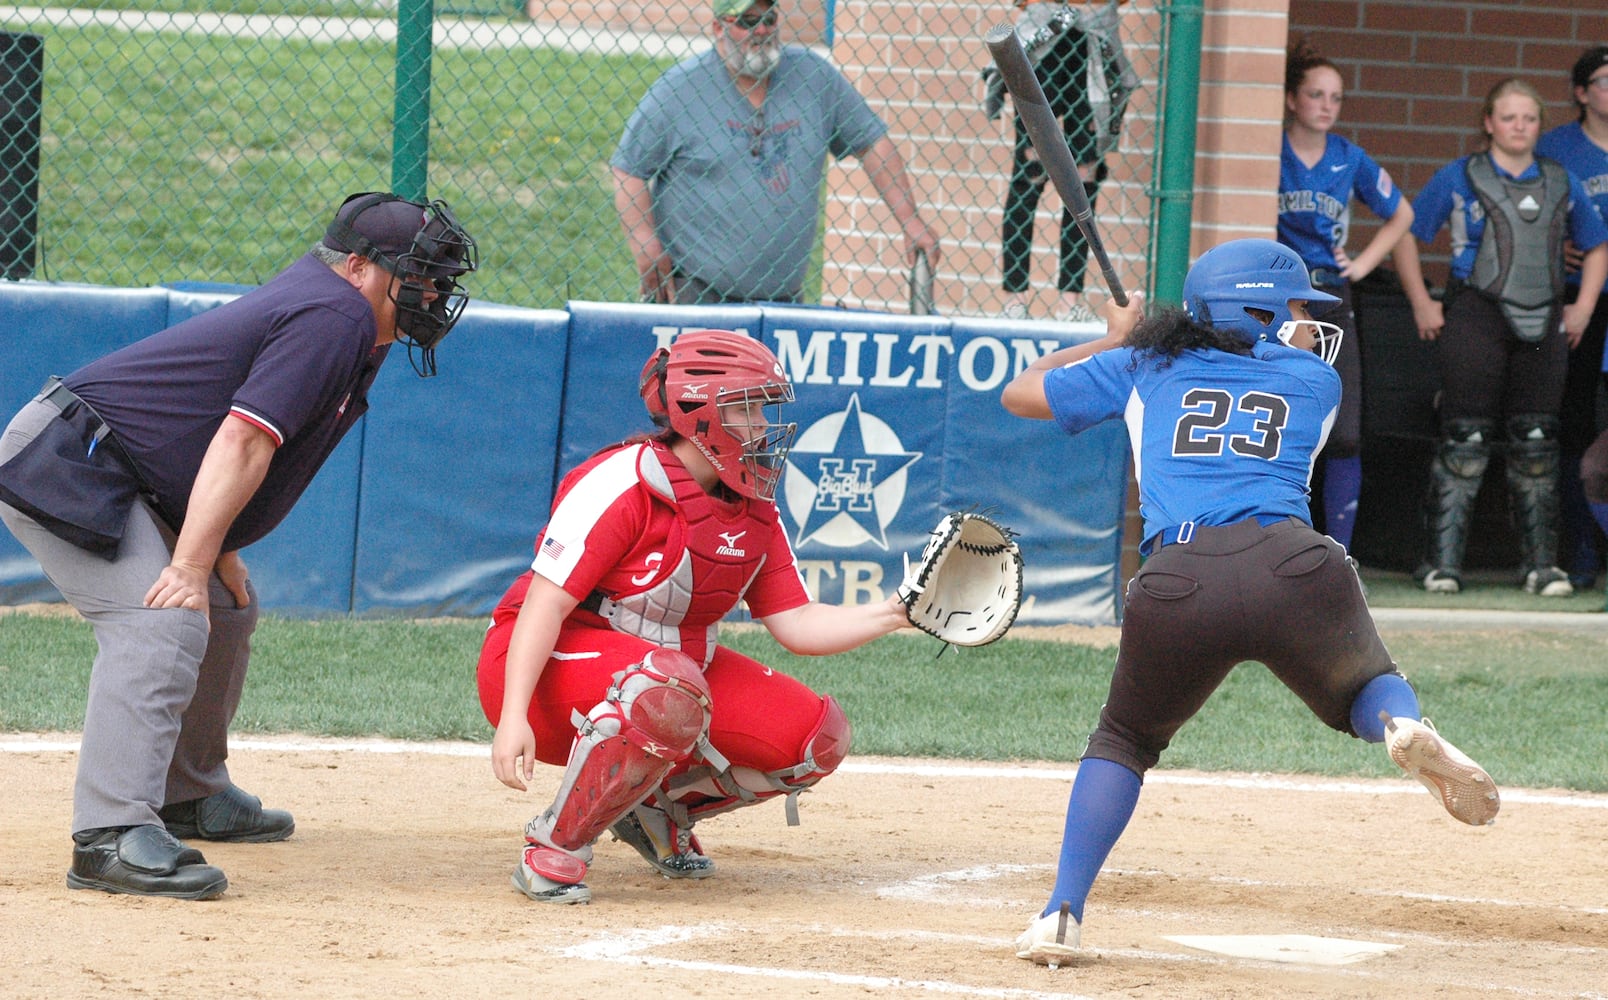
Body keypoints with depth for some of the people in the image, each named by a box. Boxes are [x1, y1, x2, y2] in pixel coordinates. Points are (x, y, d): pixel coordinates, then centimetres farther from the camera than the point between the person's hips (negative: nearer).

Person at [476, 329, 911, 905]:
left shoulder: (755, 510, 4)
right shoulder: (622, 484, -20)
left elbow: (797, 625, 3)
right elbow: (545, 603, -24)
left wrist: (895, 614, -12)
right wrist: (513, 718, -33)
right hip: (549, 663, -8)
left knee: (819, 737, -6)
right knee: (670, 693, -41)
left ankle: (660, 806, 15)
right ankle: (553, 851, -26)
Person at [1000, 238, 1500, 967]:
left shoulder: (1144, 369, 25)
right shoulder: (1316, 380, 24)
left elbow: (1020, 393, 37)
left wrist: (1113, 340, 51)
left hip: (1177, 579, 0)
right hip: (1295, 567, 0)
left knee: (1125, 740, 24)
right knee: (1365, 689, 28)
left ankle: (1060, 915, 6)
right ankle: (1405, 726, -11)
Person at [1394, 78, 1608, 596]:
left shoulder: (1560, 183, 13)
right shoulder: (1459, 178, 4)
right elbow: (1407, 233, 10)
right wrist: (1421, 303, 3)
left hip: (1542, 324, 3)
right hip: (1476, 316, -3)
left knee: (1536, 442, 4)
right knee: (1466, 439, -7)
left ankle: (1541, 562, 10)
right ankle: (1443, 559, -3)